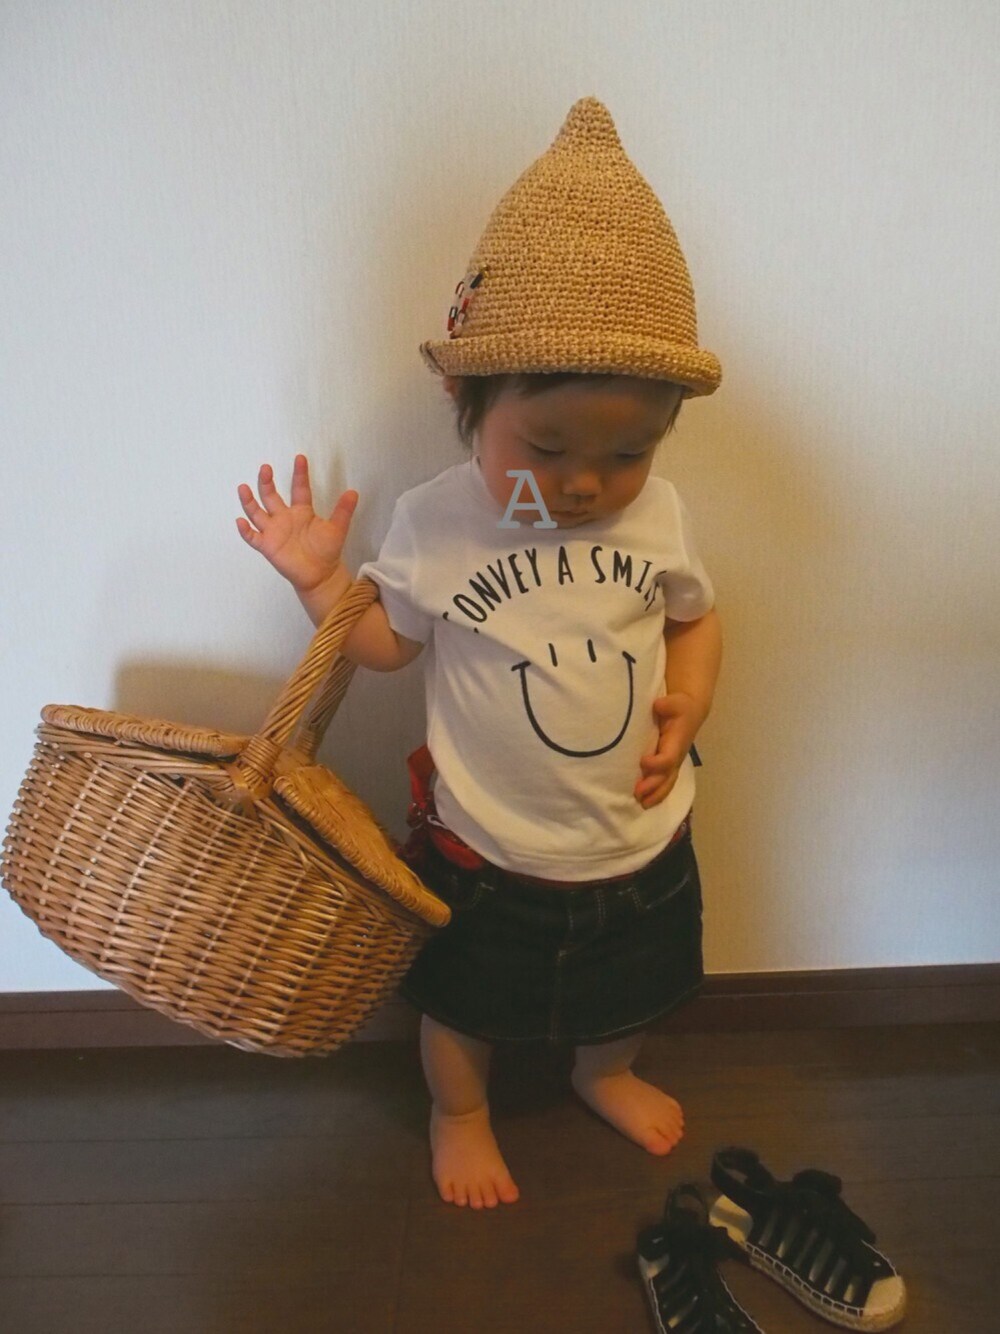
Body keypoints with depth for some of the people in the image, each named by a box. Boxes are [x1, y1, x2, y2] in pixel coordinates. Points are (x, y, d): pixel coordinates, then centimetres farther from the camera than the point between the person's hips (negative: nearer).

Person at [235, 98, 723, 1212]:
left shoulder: (656, 514, -11)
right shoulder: (433, 522, -18)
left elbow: (694, 618, 4)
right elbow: (385, 641, -7)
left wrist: (687, 706, -12)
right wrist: (316, 578, -23)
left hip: (639, 839, 3)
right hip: (486, 851, -2)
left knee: (627, 992, 29)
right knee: (464, 1003, 22)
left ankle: (604, 1073, 62)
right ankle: (459, 1114, 54)